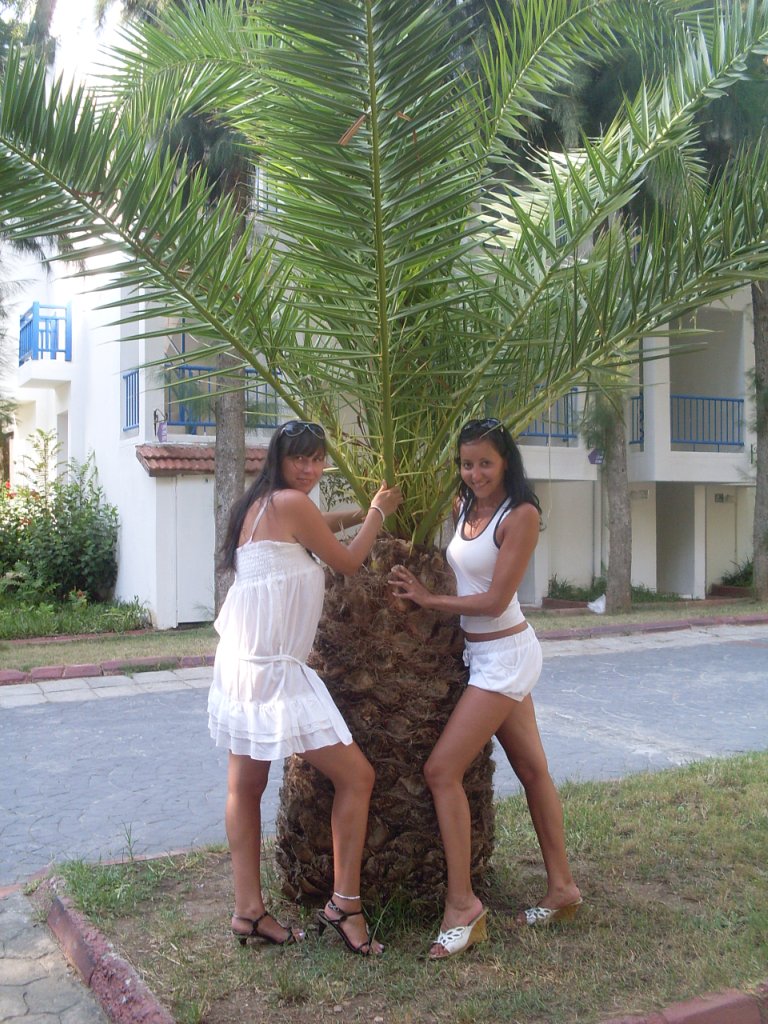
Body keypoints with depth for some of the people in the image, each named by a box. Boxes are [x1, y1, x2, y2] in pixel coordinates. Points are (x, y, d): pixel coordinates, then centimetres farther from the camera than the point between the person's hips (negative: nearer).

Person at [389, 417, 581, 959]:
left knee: (442, 770, -11)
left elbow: (494, 601, -18)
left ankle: (462, 904, -3)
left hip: (505, 655, -8)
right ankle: (563, 888, 28)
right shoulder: (465, 508, 6)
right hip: (486, 654, 8)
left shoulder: (521, 514, -15)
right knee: (532, 769, 16)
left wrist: (428, 598, -10)